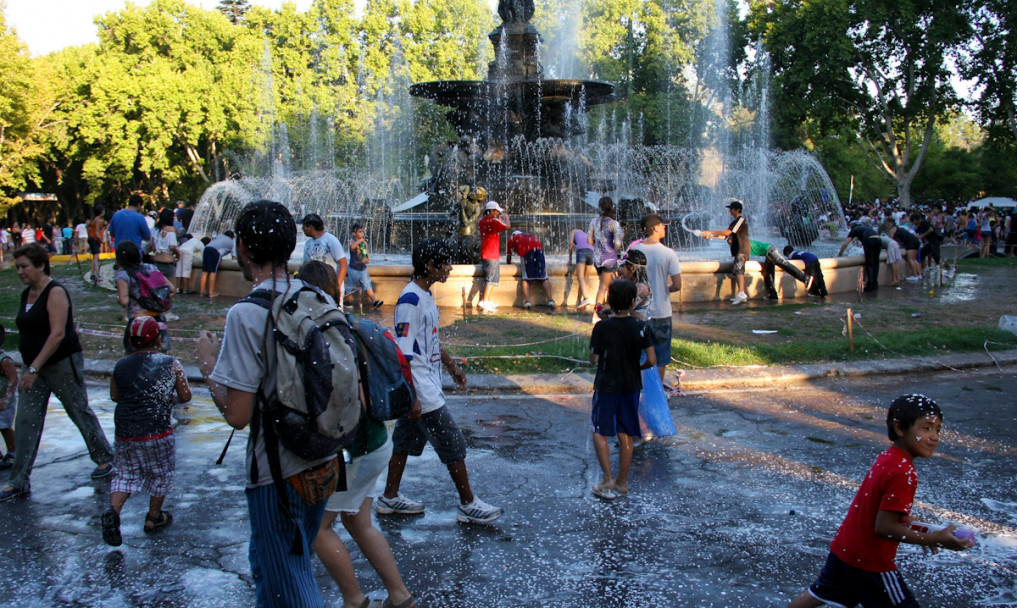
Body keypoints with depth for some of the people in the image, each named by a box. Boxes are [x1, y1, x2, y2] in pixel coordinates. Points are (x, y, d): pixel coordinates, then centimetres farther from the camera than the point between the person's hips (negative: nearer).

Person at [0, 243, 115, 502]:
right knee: (25, 423, 3)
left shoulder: (55, 293, -16)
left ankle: (104, 459, 25)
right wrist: (30, 368, 13)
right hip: (34, 365, 7)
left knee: (80, 413, 6)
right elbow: (28, 332, 16)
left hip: (63, 363, -7)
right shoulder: (26, 294, 9)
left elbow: (58, 333, -23)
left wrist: (34, 369, -25)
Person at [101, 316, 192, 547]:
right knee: (161, 474, 17)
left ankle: (113, 510, -4)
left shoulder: (120, 366, 1)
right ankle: (154, 517, 29)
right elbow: (185, 397, -2)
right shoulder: (171, 365, -8)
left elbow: (114, 396, 13)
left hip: (124, 433, 3)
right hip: (157, 432, -3)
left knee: (126, 474, 18)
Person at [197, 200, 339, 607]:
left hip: (278, 474, -7)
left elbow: (237, 414, -20)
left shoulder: (247, 314, -20)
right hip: (323, 464, 7)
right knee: (268, 562, 28)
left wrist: (207, 363, -5)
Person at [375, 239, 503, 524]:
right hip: (421, 391, -10)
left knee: (406, 441, 18)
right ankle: (468, 505, 13)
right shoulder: (410, 300, -21)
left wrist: (451, 365, 26)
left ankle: (390, 498, 30)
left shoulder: (426, 295, 9)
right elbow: (404, 354, -23)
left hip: (428, 387, 10)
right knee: (453, 444, 0)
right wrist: (411, 397, -23)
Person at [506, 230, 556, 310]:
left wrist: (509, 263, 55)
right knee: (544, 277, 3)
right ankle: (550, 300, -8)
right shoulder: (532, 235, 43)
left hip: (526, 251, -3)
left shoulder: (512, 238, 32)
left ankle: (527, 301, -8)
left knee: (526, 278, 4)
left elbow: (508, 256, 36)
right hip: (539, 248, 3)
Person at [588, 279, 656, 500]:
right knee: (625, 435, 13)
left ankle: (607, 479, 4)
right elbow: (652, 360, -7)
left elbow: (594, 359, -7)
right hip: (631, 387, 3)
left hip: (606, 387, -3)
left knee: (600, 432, 12)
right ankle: (622, 482, 21)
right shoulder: (640, 328, -8)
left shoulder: (602, 328, -14)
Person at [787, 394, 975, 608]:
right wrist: (934, 540, -21)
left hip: (843, 549, 9)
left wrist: (922, 532, 9)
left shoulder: (886, 457, 2)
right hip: (870, 563, -9)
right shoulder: (903, 474, -25)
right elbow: (884, 527, -26)